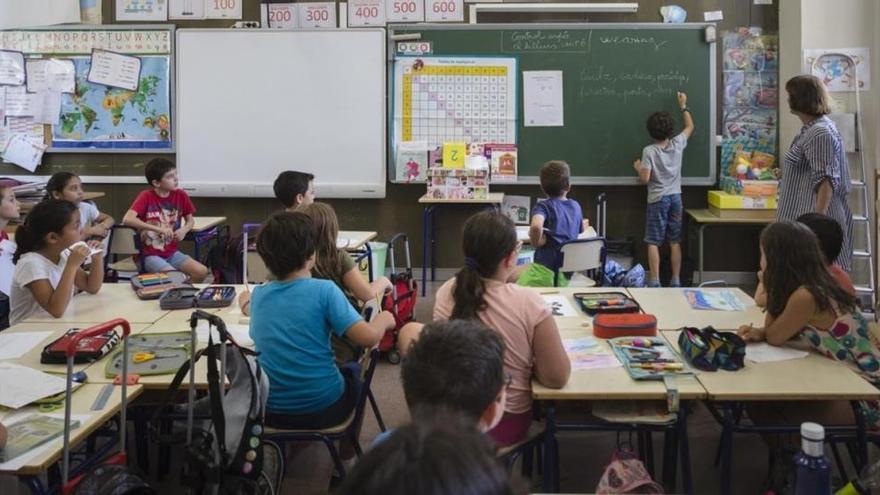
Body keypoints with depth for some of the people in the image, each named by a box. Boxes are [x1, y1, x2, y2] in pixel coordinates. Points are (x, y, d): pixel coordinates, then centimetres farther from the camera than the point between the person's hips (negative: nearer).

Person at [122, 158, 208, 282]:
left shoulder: (181, 195, -1)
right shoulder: (146, 196, -11)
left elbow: (190, 220, 14)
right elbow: (127, 219, -25)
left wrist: (184, 230, -10)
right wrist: (159, 229, -29)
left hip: (172, 252, 4)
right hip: (150, 255, -4)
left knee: (202, 272, -17)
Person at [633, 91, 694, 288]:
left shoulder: (649, 151, -13)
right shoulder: (677, 144, -1)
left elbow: (645, 179, -15)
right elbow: (690, 126, 19)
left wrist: (638, 167, 6)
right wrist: (683, 106, 28)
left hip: (657, 199, -4)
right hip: (675, 197, 4)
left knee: (653, 243, 0)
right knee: (675, 242, 9)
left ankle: (655, 281, -2)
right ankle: (676, 281, 13)